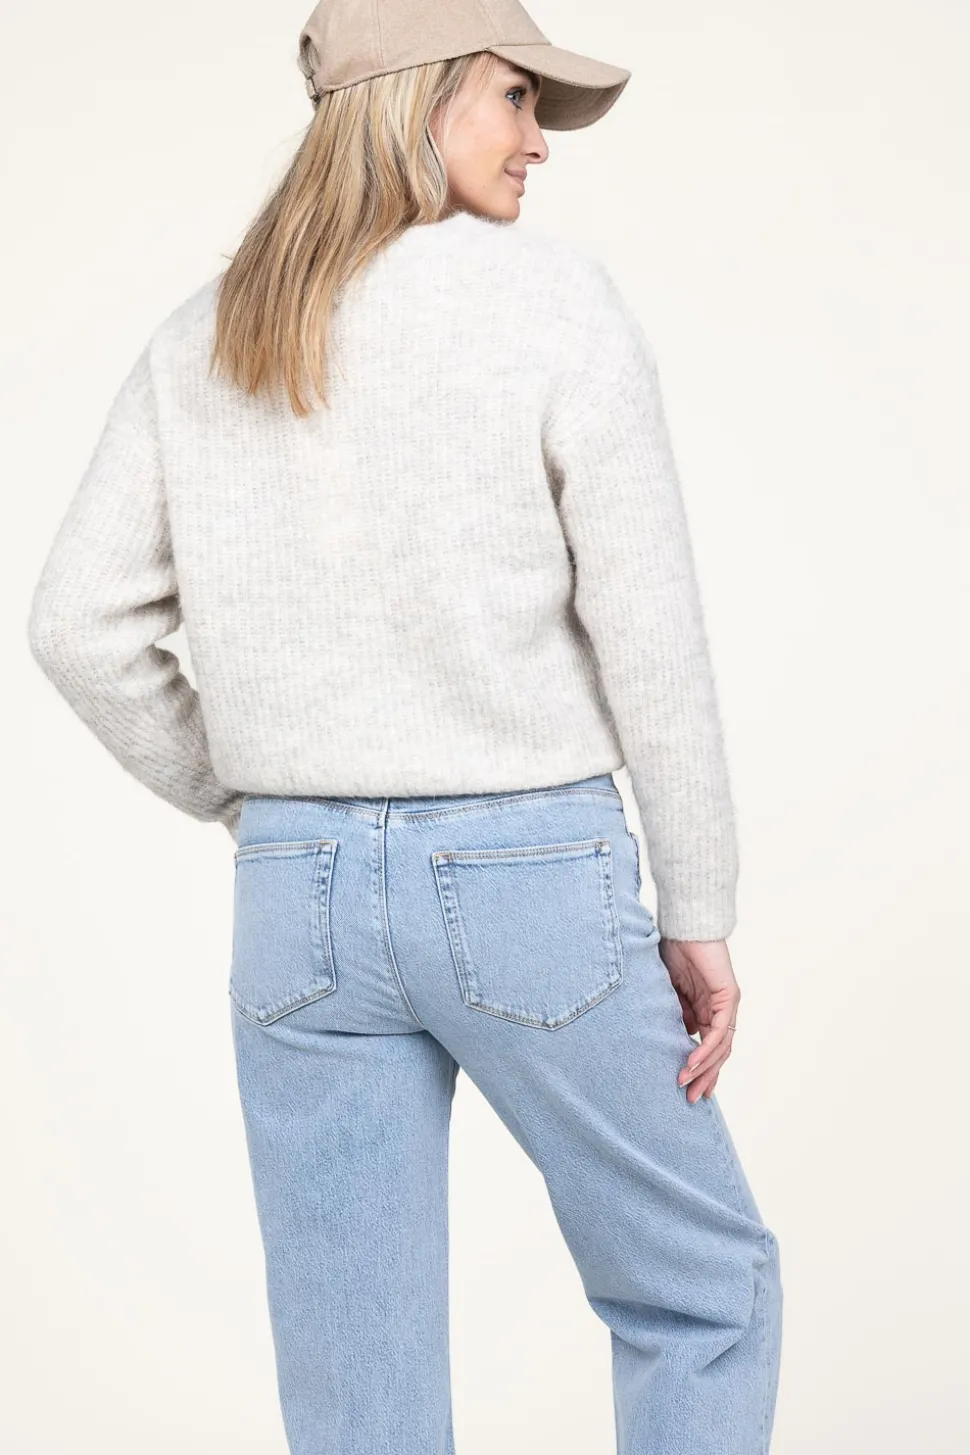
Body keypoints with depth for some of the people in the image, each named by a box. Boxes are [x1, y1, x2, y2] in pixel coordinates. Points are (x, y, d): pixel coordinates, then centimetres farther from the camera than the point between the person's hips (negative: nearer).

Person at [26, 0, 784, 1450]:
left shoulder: (202, 342, 6)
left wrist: (259, 813, 15)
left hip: (302, 898, 5)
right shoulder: (559, 300, -9)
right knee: (705, 1295, 18)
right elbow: (651, 636, -11)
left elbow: (82, 629, 3)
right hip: (531, 884, -4)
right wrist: (701, 917, -3)